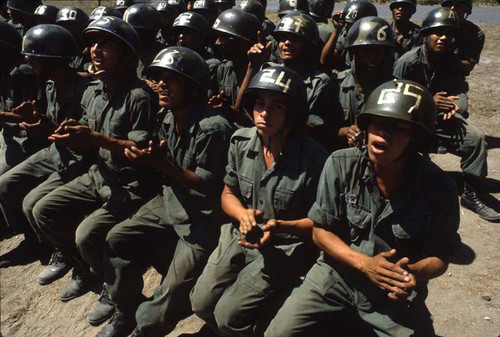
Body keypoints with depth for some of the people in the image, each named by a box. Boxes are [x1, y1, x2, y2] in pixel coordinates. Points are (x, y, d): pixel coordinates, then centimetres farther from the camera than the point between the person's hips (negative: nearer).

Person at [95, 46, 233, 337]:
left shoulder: (213, 128, -22)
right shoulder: (168, 119, 3)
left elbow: (210, 186, -19)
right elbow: (169, 170, 9)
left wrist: (163, 165, -26)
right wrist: (151, 158, -14)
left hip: (203, 218, -7)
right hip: (168, 203, 7)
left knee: (175, 290, -13)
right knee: (116, 242, -5)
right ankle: (128, 311, 17)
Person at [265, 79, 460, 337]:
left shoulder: (439, 187, -14)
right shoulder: (341, 165, -14)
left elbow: (439, 257, -3)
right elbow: (321, 231, -7)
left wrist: (414, 273, -25)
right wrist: (364, 263, -20)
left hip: (396, 289, 0)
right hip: (338, 270, 0)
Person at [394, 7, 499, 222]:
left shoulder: (453, 62, 8)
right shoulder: (407, 62, -10)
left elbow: (460, 91, 2)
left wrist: (456, 106, -24)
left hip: (439, 118, 5)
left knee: (476, 137, -14)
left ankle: (470, 194, 1)